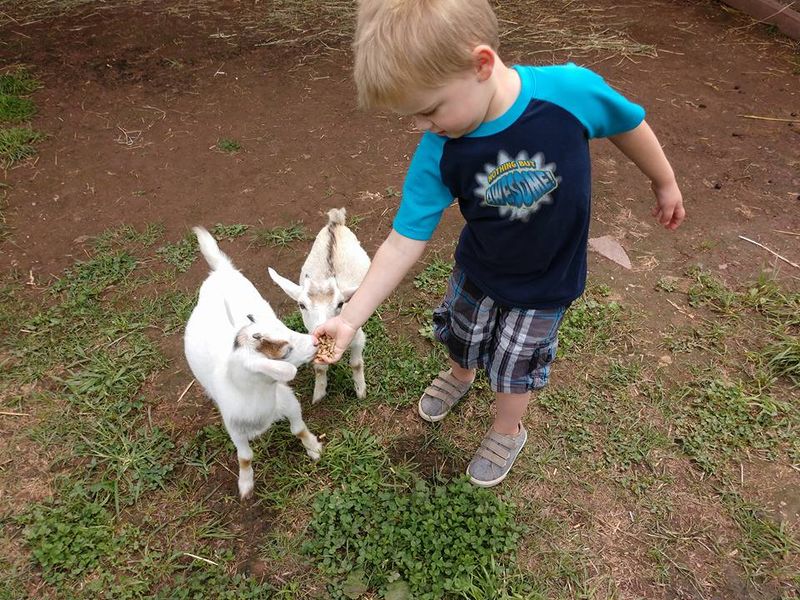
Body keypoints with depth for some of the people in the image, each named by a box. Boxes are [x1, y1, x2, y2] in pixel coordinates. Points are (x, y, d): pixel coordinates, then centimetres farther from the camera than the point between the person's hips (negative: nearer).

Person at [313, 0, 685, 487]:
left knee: (515, 364, 15)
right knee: (462, 337, 27)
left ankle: (507, 433, 49)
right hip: (478, 269, 3)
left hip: (547, 280, -2)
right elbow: (405, 242, -22)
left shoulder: (570, 91, -34)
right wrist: (351, 318, -26)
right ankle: (460, 376, 65)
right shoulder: (438, 153, -27)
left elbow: (628, 124, -13)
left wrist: (665, 183, 4)